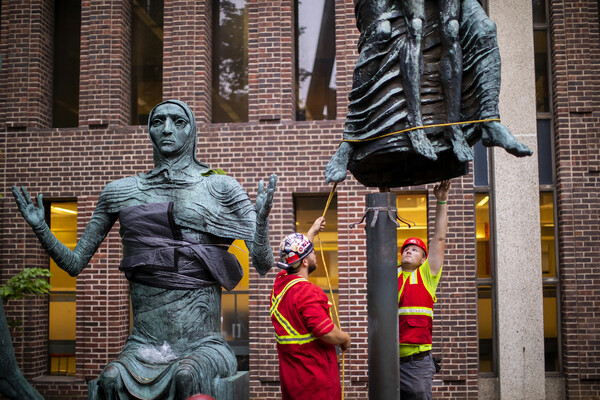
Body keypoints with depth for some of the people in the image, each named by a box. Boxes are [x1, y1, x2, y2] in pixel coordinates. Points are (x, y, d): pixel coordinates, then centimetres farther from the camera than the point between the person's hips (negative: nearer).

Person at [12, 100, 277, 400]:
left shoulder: (220, 188, 3)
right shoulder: (121, 191, 10)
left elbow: (263, 265, -4)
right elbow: (75, 263, 15)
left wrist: (261, 219, -22)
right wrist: (41, 228, 0)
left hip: (204, 345, -2)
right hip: (143, 347, 2)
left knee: (185, 375, -33)